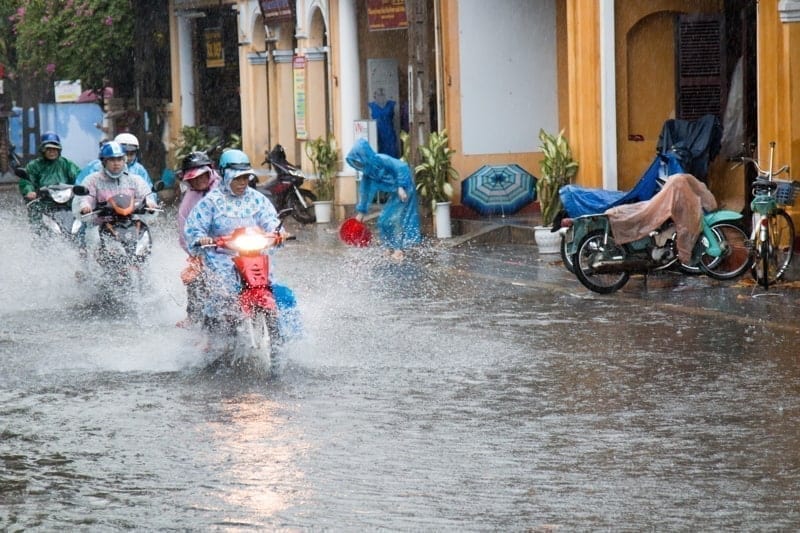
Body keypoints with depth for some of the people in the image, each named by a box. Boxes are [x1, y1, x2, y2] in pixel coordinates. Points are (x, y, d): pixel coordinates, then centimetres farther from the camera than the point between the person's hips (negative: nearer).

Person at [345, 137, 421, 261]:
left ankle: (399, 250, -6)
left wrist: (401, 187, -31)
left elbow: (402, 167, -28)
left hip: (404, 189, -9)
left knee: (397, 218, -12)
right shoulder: (367, 171, 1)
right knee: (384, 219, 8)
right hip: (395, 193, 9)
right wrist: (361, 211, 12)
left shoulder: (382, 160, -24)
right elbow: (365, 190, 9)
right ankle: (391, 247, 17)